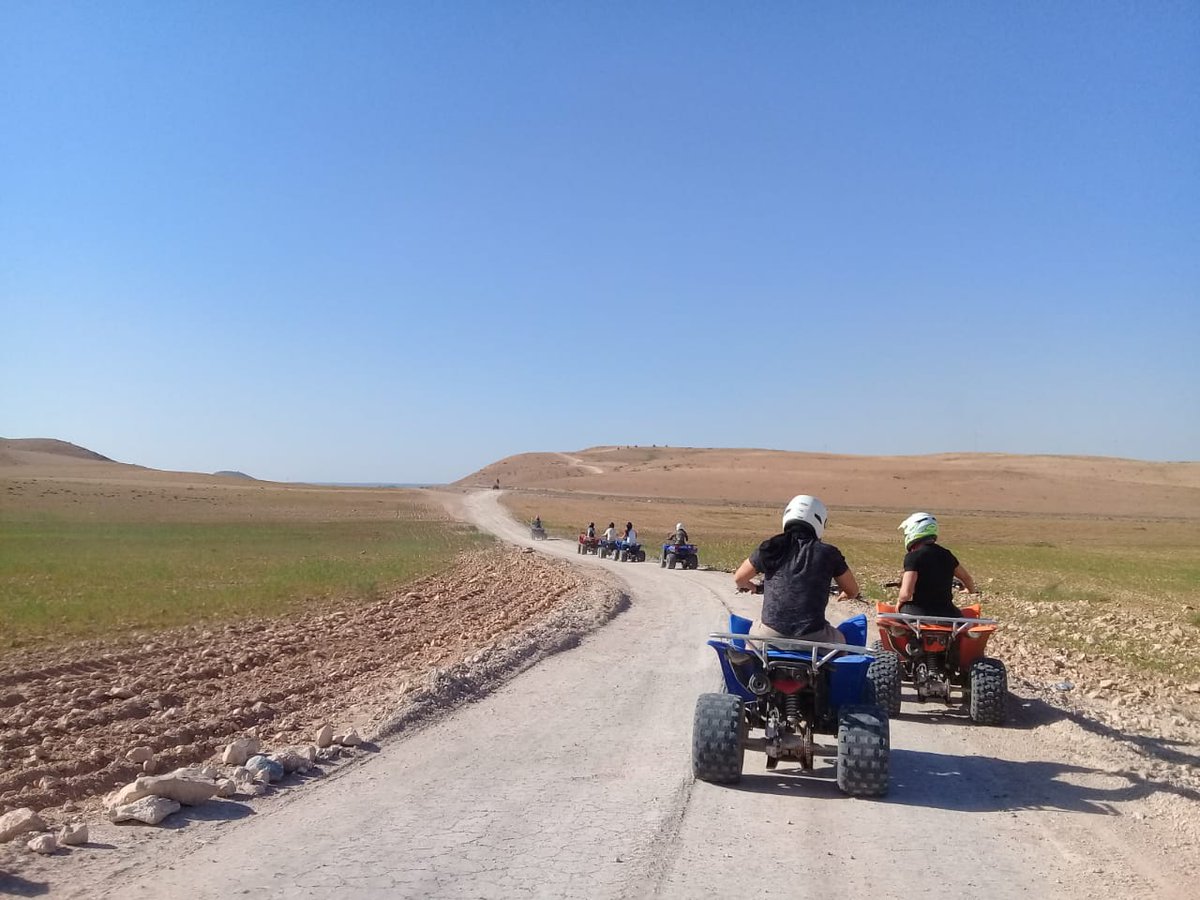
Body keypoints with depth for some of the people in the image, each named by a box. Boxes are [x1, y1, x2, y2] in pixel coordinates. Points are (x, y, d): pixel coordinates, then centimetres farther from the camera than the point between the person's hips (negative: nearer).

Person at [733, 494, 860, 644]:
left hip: (771, 635, 1)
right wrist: (845, 594, 38)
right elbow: (853, 591, 13)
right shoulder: (828, 553, 2)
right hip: (812, 638, -1)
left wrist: (748, 586, 40)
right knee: (839, 641, 30)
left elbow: (739, 578, 16)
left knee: (755, 632, 34)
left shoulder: (772, 547, 4)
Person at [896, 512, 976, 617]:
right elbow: (967, 578, 26)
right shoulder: (946, 555, 10)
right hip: (947, 615, 5)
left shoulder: (913, 557, -10)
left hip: (920, 614, -5)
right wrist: (971, 590, 50)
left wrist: (900, 602, 6)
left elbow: (906, 593, -18)